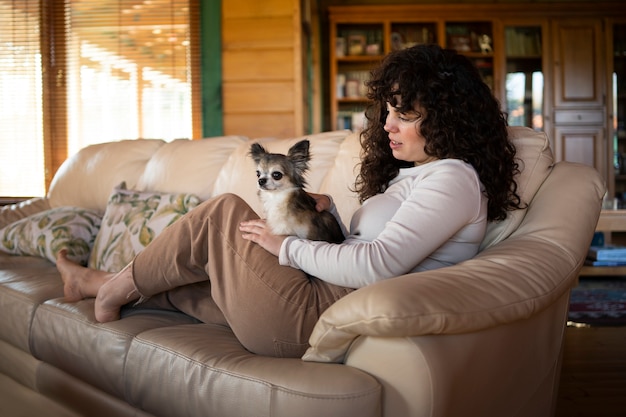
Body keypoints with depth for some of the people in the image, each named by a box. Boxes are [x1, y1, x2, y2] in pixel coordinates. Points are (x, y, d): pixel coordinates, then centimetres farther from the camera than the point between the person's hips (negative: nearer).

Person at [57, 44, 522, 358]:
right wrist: (325, 208, 2)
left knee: (224, 212, -4)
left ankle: (121, 284, 14)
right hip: (321, 297, 9)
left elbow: (376, 265, -23)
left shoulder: (453, 179, -13)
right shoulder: (408, 173, 18)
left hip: (310, 319, -9)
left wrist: (288, 246, -13)